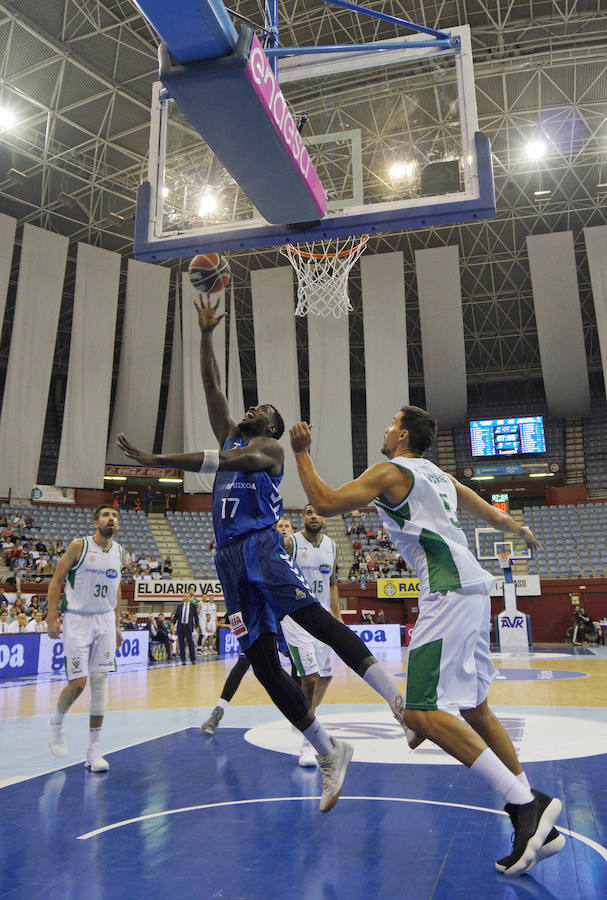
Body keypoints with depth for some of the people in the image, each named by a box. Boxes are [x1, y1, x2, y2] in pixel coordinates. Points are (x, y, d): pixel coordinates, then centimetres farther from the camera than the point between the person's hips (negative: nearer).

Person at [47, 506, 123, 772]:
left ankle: (93, 750, 5)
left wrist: (117, 625, 15)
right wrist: (52, 617, -10)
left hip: (105, 620, 4)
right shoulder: (79, 546, -7)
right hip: (77, 620, -4)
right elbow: (56, 580, -3)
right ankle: (56, 723, 26)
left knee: (100, 681, -1)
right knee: (77, 683, -7)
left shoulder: (119, 551, 8)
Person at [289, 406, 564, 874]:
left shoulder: (390, 472, -1)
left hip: (449, 592, -10)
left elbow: (326, 503, -8)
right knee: (475, 707, 15)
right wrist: (521, 529, 55)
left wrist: (302, 453, 3)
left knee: (423, 711, -14)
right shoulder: (441, 476, 24)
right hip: (472, 588, 10)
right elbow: (492, 514, 35)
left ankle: (527, 803, -15)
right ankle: (539, 828, 18)